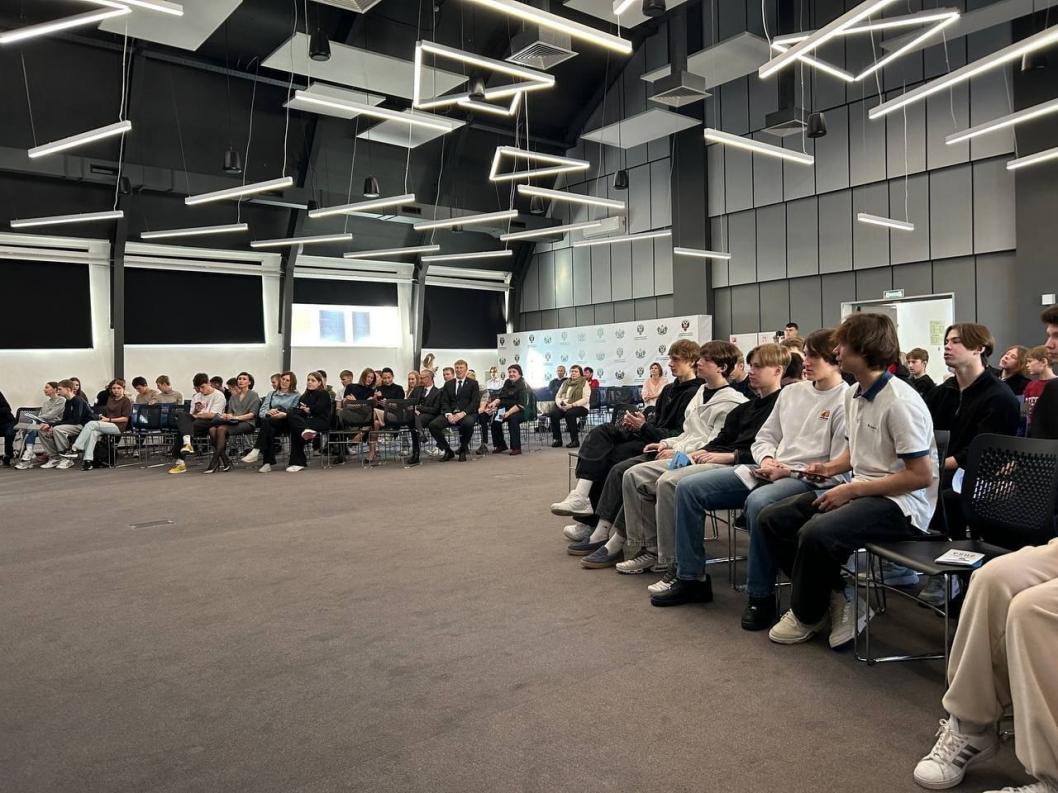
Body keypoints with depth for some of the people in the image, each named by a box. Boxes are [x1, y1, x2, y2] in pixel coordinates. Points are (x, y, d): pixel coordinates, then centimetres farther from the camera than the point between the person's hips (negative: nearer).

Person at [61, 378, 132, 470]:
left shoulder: (126, 401, 0)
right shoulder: (110, 399, 22)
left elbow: (125, 418, -7)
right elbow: (106, 413, 23)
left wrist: (109, 419, -12)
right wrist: (102, 416, 1)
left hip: (118, 426, -6)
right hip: (107, 425, 6)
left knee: (91, 424, -27)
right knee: (93, 433, -28)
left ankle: (74, 449, -26)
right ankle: (88, 460, -37)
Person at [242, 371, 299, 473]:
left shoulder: (296, 396, 15)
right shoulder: (271, 394, 25)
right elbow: (261, 412, 11)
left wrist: (284, 414, -21)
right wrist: (268, 412, -13)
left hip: (286, 423, -3)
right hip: (270, 424, 3)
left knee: (267, 421, -34)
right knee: (270, 430, -35)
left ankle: (256, 451, -41)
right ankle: (268, 463, -40)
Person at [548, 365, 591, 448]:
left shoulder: (584, 383, 4)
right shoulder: (565, 383, 20)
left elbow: (586, 399, -8)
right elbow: (557, 396, 16)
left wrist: (572, 405, -19)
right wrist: (560, 404, -8)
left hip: (580, 407, -4)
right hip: (563, 406, 5)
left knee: (569, 413, -37)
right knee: (553, 414, -26)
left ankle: (575, 440, -26)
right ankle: (557, 439, -15)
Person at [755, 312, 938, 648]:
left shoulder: (900, 402, -19)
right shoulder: (853, 394, 8)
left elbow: (922, 476, -20)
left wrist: (852, 490, -18)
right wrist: (832, 467, 2)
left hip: (901, 503, -9)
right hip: (861, 492, 9)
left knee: (816, 533, -32)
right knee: (772, 519, -2)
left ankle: (808, 614, -3)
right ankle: (835, 598, 5)